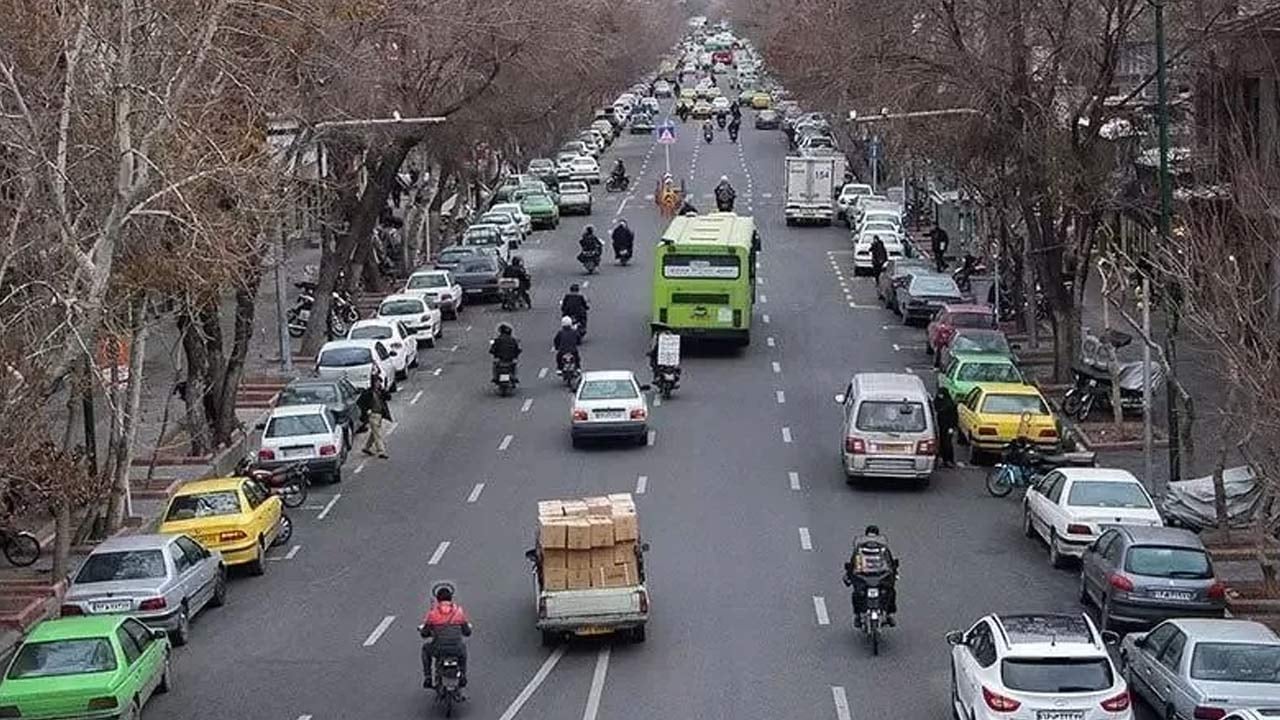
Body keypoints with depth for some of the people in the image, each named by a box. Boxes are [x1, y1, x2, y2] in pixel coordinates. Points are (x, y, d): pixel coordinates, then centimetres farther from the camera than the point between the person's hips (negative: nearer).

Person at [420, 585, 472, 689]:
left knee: (426, 648, 33)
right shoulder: (459, 610, 7)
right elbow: (467, 632, 12)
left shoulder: (432, 611, 3)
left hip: (438, 650, -1)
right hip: (457, 650, 1)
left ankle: (427, 678, 27)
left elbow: (424, 634, 7)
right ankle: (463, 676, 36)